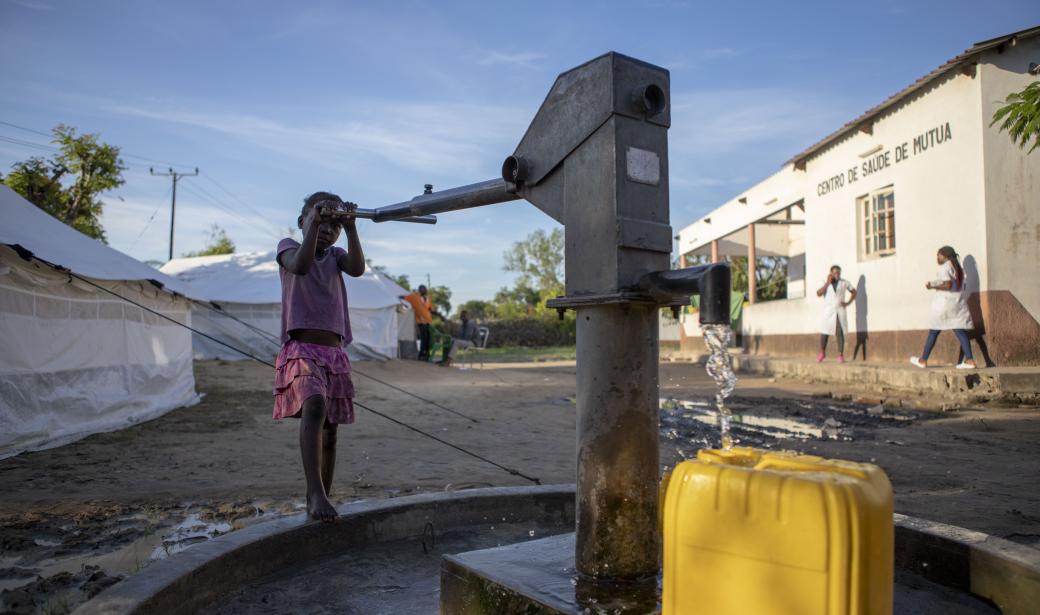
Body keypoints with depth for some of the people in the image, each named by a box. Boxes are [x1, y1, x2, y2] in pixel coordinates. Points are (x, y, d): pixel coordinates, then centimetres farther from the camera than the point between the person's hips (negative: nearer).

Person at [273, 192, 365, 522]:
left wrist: (350, 227, -15)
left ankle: (320, 501, 19)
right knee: (315, 406, -32)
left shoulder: (335, 255, 17)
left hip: (335, 353, 5)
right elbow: (300, 266, -17)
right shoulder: (288, 246, 8)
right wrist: (314, 221, -19)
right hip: (300, 349, -5)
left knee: (330, 432, 7)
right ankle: (315, 493, -36)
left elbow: (357, 268, -7)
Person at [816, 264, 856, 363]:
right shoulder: (825, 283, 4)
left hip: (840, 311, 0)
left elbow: (854, 292, 13)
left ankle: (841, 356, -2)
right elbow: (819, 294, -11)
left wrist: (848, 302, -1)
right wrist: (828, 282, -14)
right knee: (824, 333, -1)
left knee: (840, 333, -6)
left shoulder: (844, 282, 3)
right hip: (828, 311, 1)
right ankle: (822, 353, 18)